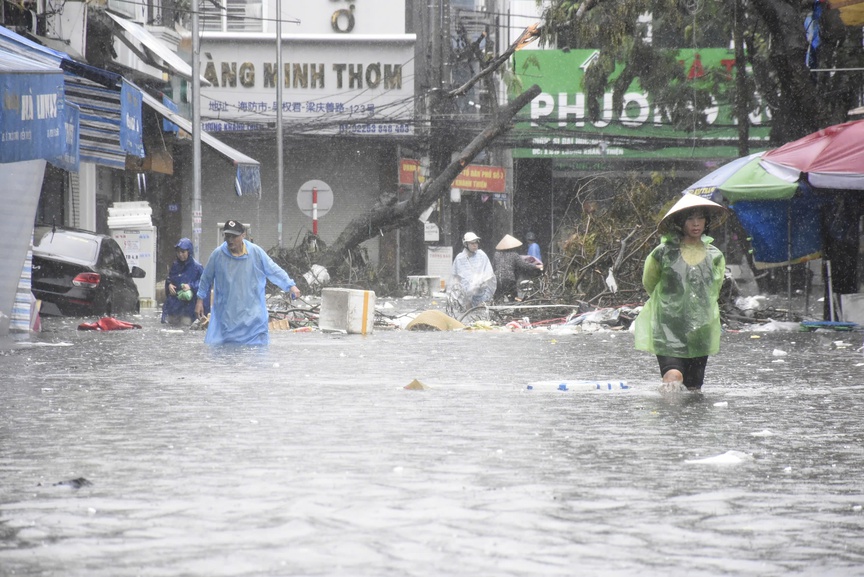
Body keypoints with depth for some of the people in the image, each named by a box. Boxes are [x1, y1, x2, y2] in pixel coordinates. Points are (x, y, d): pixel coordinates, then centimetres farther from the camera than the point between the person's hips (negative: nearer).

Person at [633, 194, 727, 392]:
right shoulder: (663, 253, -3)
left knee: (694, 388, 6)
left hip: (701, 331, 4)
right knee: (673, 376, -24)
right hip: (668, 328, -4)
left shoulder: (715, 256, 6)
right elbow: (649, 284, 13)